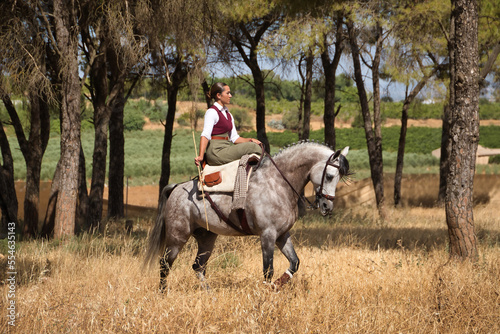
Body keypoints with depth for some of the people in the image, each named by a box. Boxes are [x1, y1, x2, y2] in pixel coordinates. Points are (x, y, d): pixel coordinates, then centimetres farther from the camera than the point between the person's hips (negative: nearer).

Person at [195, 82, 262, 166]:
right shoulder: (212, 112, -7)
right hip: (216, 151, -9)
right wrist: (200, 156, -30)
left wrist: (250, 140, 3)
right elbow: (205, 135, -19)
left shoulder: (228, 114, 20)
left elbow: (234, 137, 20)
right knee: (251, 147, -19)